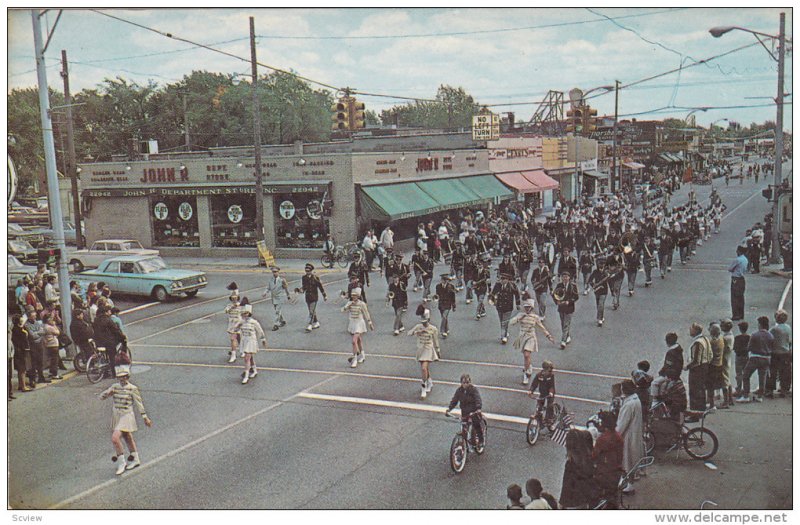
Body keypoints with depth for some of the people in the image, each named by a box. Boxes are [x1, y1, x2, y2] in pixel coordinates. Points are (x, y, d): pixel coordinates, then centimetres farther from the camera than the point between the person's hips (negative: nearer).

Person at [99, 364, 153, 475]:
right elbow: (101, 397, 3)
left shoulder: (133, 388, -11)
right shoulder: (115, 387, 2)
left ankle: (122, 462, -4)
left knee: (115, 438, -19)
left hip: (126, 416, -6)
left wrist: (145, 418, -1)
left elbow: (139, 403, -5)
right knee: (128, 438, 19)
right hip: (116, 415, 6)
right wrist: (108, 392, -20)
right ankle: (135, 459, 35)